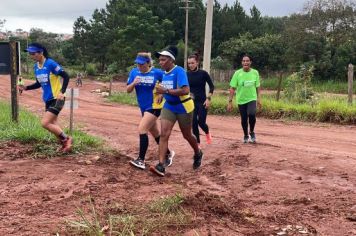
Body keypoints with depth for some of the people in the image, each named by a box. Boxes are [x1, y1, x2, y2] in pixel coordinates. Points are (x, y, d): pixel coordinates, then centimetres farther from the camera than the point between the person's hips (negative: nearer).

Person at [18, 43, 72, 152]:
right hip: (48, 100, 8)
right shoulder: (36, 67, 6)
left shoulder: (51, 63, -18)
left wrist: (62, 92, -27)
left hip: (57, 99, -8)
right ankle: (65, 144, 26)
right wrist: (26, 88, 4)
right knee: (53, 125, 11)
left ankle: (66, 139, 2)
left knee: (45, 123, -14)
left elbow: (66, 76, -18)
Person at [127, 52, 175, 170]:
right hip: (143, 107, 6)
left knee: (142, 129, -19)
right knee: (155, 133, 17)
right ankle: (168, 153, 36)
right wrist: (133, 83, -20)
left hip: (154, 106, -6)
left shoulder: (157, 73, -12)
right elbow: (128, 90, -1)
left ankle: (141, 160, -15)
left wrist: (161, 94, -15)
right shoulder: (134, 72, -1)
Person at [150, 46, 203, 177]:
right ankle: (161, 166, -13)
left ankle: (198, 154, 42)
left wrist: (166, 91, -31)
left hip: (183, 107, -6)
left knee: (187, 135, 12)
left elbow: (185, 91, -32)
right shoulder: (164, 73, 3)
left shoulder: (179, 71, -20)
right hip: (169, 106, 6)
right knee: (164, 134, -10)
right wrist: (161, 93, 4)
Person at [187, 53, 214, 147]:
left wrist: (208, 98, -10)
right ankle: (197, 143, 13)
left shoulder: (203, 73, -8)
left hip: (202, 101, -3)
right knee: (194, 123, -1)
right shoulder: (187, 74, 0)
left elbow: (211, 86, -3)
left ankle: (207, 133, 28)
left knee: (201, 122, -6)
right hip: (192, 102, 3)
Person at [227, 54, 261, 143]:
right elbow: (232, 88, -8)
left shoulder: (255, 72, -5)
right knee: (244, 119, 8)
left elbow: (257, 86, 6)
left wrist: (258, 98, 7)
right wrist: (230, 102, -11)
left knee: (252, 114, -25)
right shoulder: (237, 73, -10)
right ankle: (246, 136, 35)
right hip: (241, 100, 0)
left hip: (252, 99, 0)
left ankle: (252, 132, 1)